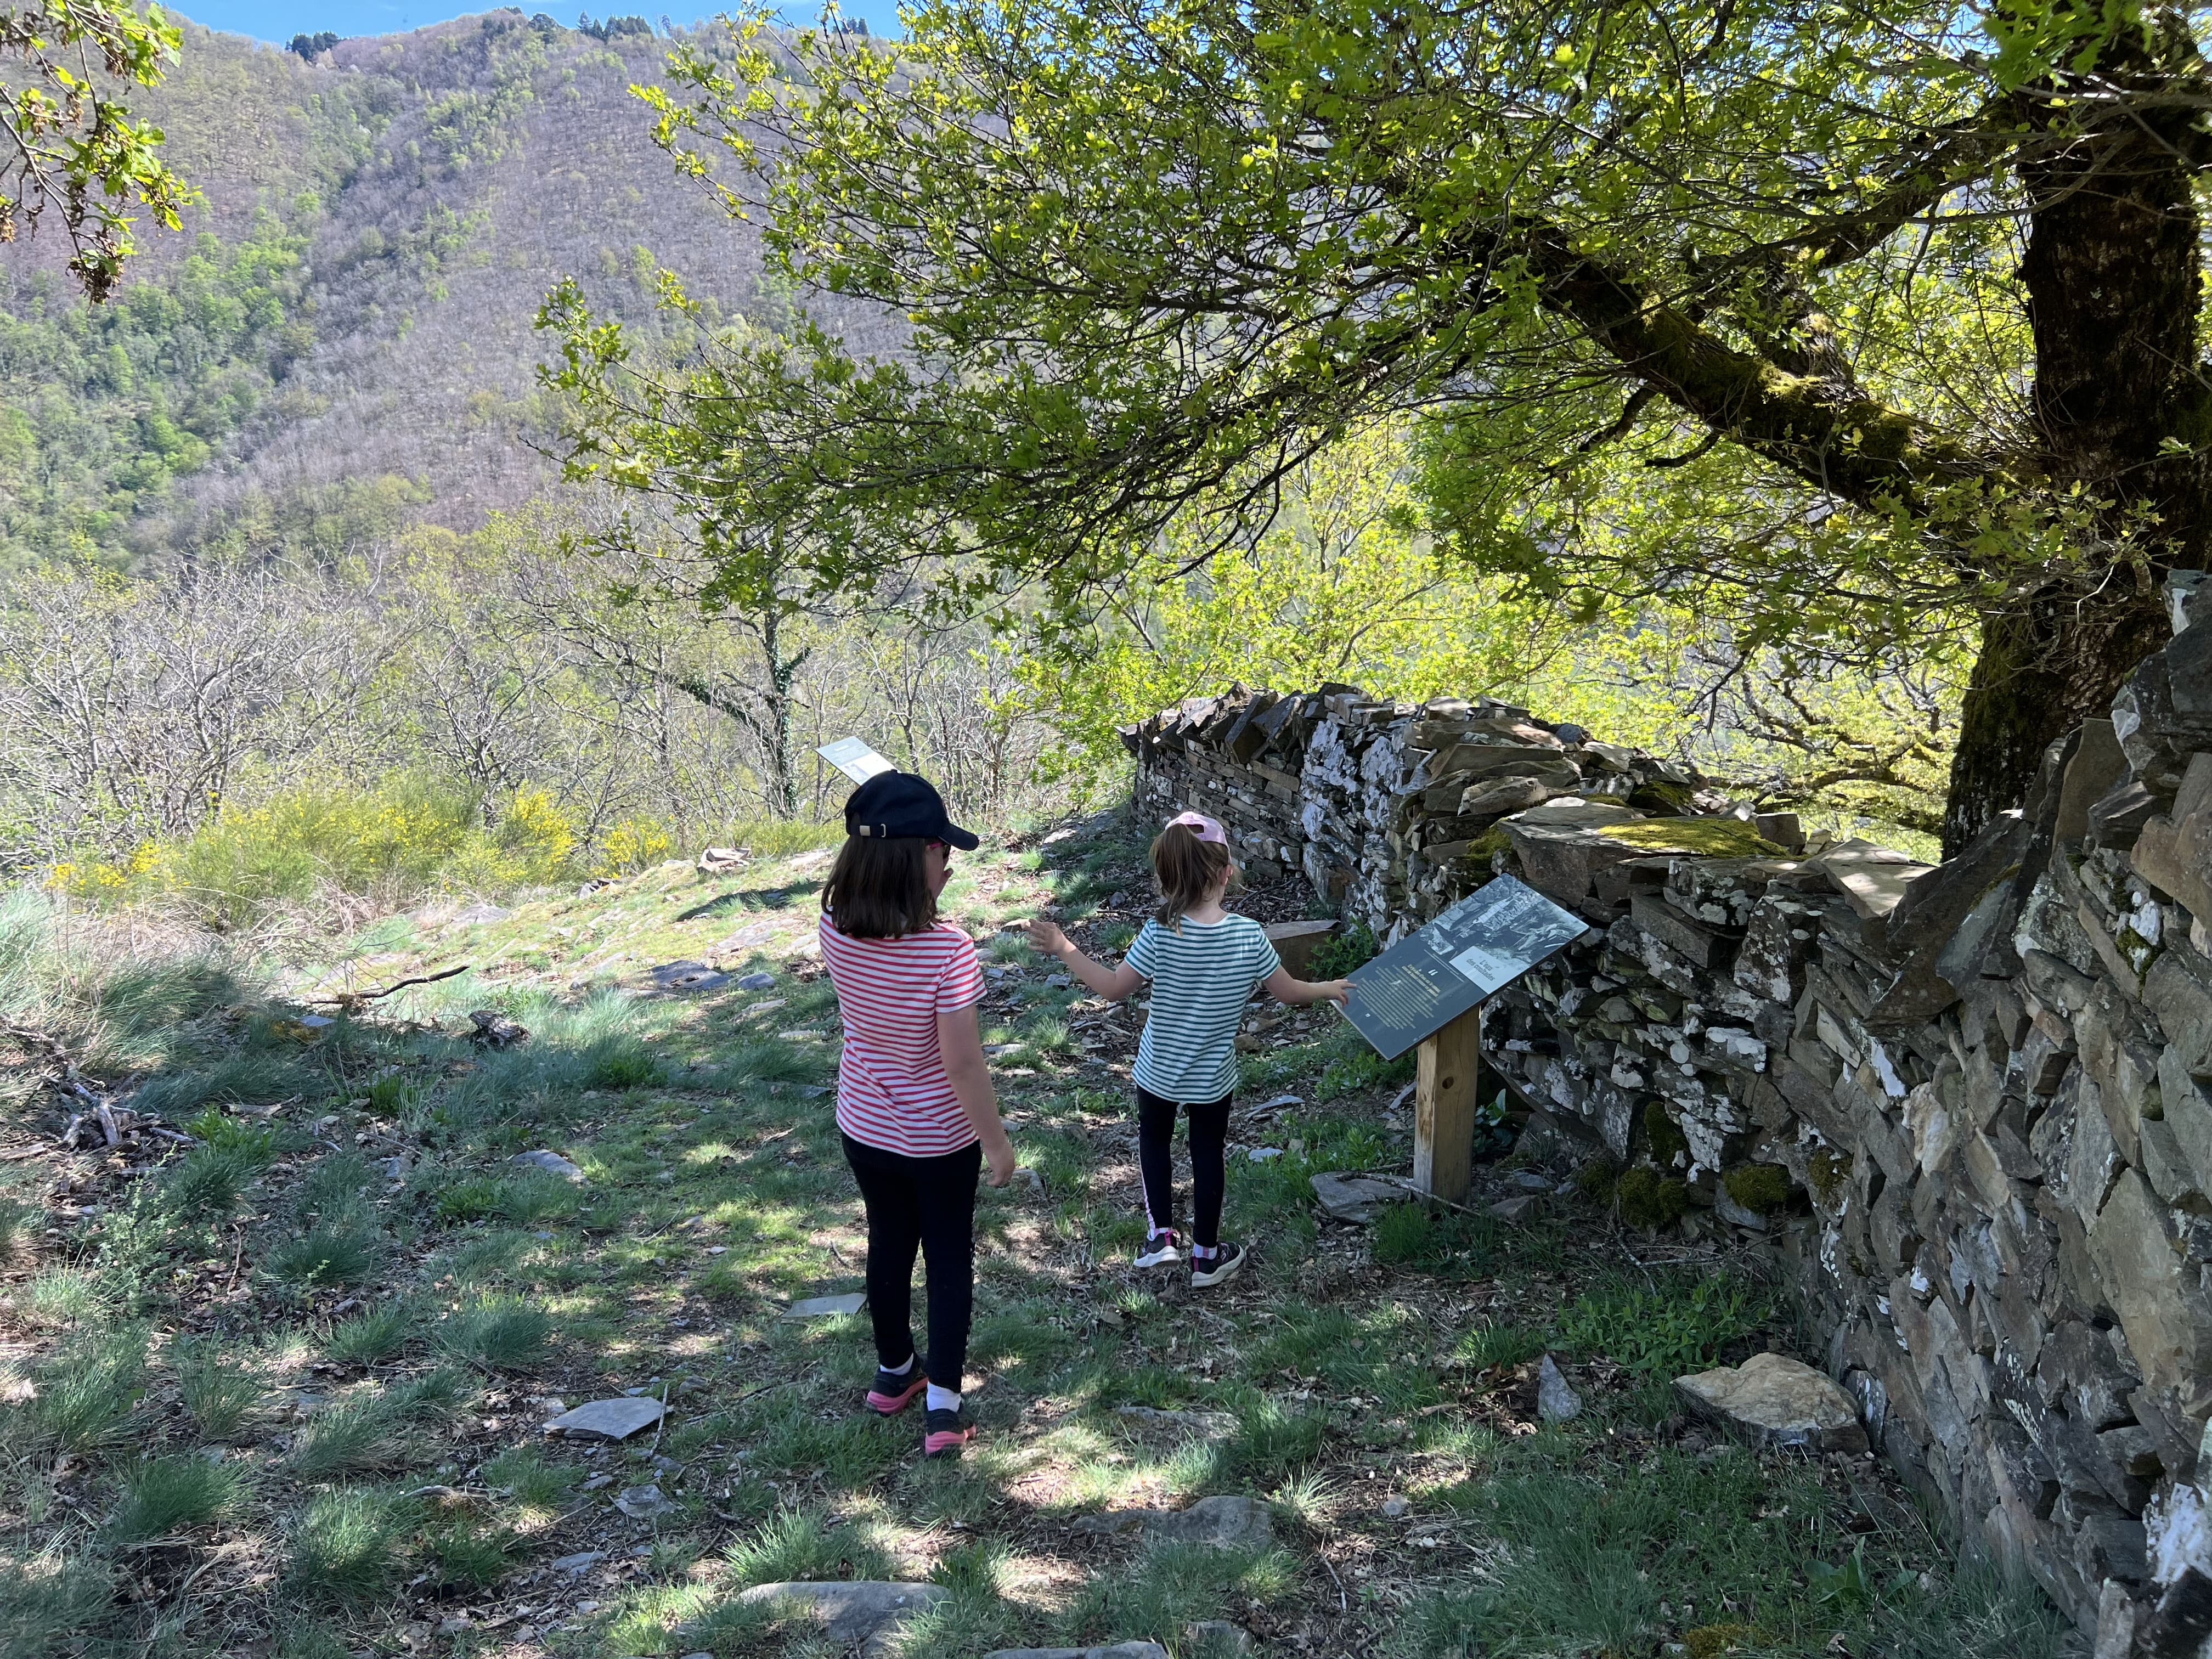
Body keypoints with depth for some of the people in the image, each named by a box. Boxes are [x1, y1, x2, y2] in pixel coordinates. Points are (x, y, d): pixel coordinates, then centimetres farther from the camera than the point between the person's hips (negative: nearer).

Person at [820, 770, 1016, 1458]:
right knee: (949, 1261, 16)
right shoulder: (947, 948, -31)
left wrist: (926, 894, 0)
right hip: (940, 1139, -5)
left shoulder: (836, 929, -17)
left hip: (864, 1128, 5)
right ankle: (942, 1409, 19)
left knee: (889, 1247, 25)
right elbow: (963, 1064, -25)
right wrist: (998, 1143, -13)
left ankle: (894, 1374, 44)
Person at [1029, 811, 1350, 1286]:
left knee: (1154, 1140, 26)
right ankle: (1206, 1256, 30)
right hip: (1213, 1078, 1)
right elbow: (1287, 992, -6)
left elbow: (1114, 988, -15)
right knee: (1209, 1155, 19)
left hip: (1158, 1072, -1)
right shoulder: (1249, 935, -19)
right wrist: (1329, 989, 14)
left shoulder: (1160, 934, -24)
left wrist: (1062, 948, -7)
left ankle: (1160, 1236, 22)